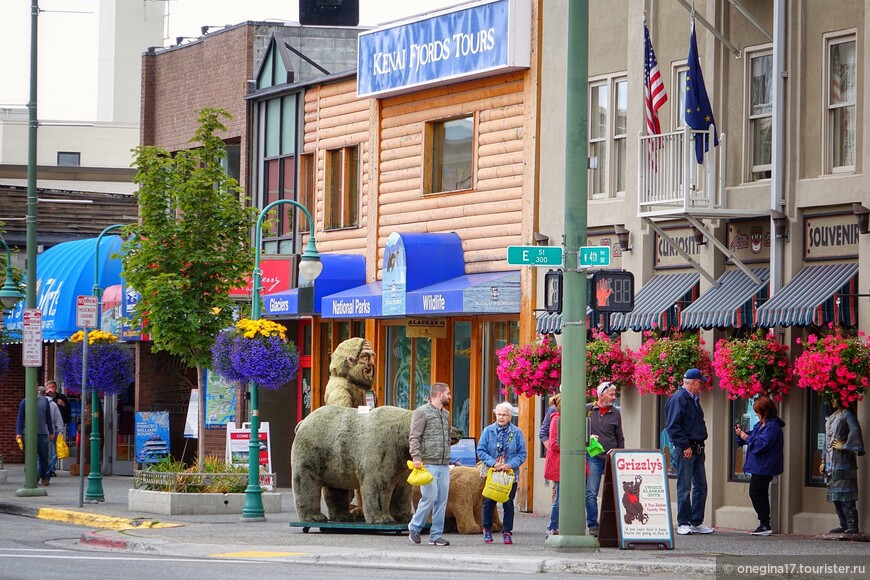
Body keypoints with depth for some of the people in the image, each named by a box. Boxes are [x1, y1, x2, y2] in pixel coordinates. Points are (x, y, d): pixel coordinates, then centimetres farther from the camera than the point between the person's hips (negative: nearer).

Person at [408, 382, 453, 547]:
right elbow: (414, 437, -11)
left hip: (444, 465, 7)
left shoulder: (446, 414, 18)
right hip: (428, 464, -7)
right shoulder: (422, 412, -4)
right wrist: (416, 457, -22)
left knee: (442, 501, 3)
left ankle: (436, 535, 7)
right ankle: (414, 527, 9)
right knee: (430, 498, -11)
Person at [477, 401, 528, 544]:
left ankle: (507, 532, 8)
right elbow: (481, 451, 0)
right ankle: (487, 530, 20)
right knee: (488, 503, 4)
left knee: (508, 504, 2)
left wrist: (511, 464, -14)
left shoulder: (516, 433, 2)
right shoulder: (488, 431, 3)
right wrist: (493, 463, -14)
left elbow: (522, 454, 2)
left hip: (510, 474, 0)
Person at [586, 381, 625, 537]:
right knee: (591, 493, -6)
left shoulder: (615, 413, 9)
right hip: (593, 457, -2)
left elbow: (620, 438, 14)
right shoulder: (587, 410, 4)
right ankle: (593, 525, 0)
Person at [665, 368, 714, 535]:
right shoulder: (678, 399, -12)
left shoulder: (694, 399, 17)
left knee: (700, 486, 10)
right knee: (684, 487, -4)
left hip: (697, 449, 9)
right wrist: (685, 446, -19)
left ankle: (697, 522, 16)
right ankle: (683, 524, 0)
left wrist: (701, 443, 15)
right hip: (684, 450, -9)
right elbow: (673, 427, -17)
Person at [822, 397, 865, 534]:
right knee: (835, 495, 7)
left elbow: (855, 431, -19)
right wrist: (824, 461, 20)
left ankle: (852, 525, -13)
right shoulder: (831, 417, 21)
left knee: (845, 495, -12)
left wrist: (844, 446, -14)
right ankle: (844, 525, 10)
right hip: (831, 463, 9)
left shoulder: (847, 414, -4)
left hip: (843, 460, -9)